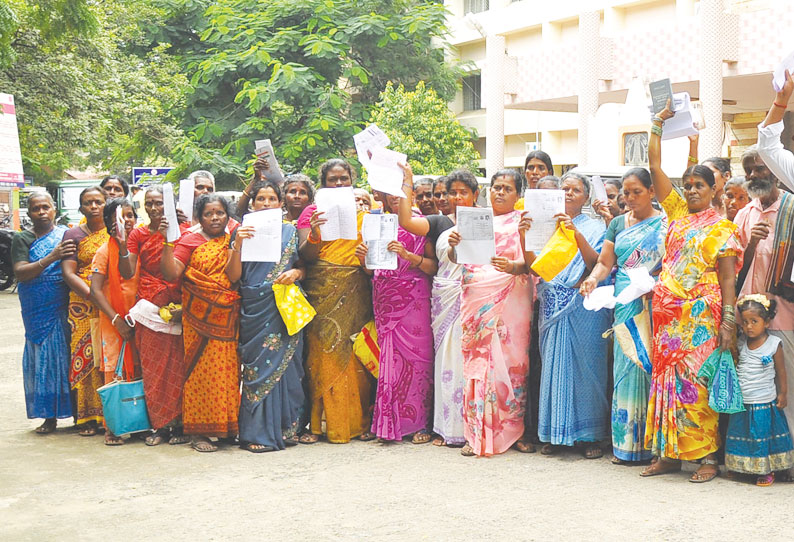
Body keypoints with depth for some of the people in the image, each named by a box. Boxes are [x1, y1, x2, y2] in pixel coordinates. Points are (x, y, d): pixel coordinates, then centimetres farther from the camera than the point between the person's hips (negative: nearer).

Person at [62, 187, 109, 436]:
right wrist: (92, 294, -14)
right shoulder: (73, 235, 7)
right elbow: (68, 273, -2)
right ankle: (88, 416, 4)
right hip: (84, 306, -1)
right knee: (85, 358, -4)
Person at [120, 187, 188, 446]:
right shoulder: (138, 235, 9)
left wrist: (185, 306, -12)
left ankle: (179, 424, 7)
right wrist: (122, 248, -16)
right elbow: (128, 273, -1)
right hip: (148, 307, 2)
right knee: (151, 367, 2)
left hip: (177, 308, -2)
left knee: (177, 366, -2)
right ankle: (160, 425, 10)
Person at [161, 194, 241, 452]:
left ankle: (228, 426, 14)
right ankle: (198, 431, 3)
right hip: (199, 316, -3)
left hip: (228, 319, 3)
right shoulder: (190, 241, 4)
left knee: (228, 369, 4)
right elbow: (171, 273, -8)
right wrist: (167, 241, -15)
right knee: (202, 369, -3)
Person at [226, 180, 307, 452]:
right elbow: (233, 276, 1)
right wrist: (237, 245, -13)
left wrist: (297, 272, -6)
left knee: (285, 364, 1)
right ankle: (258, 432, 1)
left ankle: (286, 427, 9)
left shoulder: (291, 231, 12)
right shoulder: (243, 232, 8)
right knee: (257, 366, -4)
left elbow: (305, 265, 17)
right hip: (254, 310, -1)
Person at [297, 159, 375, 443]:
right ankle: (317, 423, -1)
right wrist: (315, 235, -20)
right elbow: (304, 256, -1)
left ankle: (359, 421, 7)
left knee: (356, 355, -2)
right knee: (322, 351, -7)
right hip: (323, 291, -1)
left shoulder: (364, 211, 15)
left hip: (356, 291, 2)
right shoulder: (313, 212, 9)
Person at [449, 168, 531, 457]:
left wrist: (511, 266, -26)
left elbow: (527, 262, -5)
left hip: (507, 300, -3)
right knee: (475, 362, 0)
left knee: (505, 361, -6)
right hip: (474, 300, 3)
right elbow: (455, 259, 11)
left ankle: (506, 430, 4)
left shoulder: (521, 222, 7)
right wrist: (453, 245, -11)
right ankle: (476, 434, 6)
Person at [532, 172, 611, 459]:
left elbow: (595, 263, -10)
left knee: (585, 365, -2)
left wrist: (575, 233, -21)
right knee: (554, 363, 2)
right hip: (553, 304, 2)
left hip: (584, 305, -2)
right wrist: (524, 237, -11)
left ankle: (589, 435, 6)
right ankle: (554, 433, 11)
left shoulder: (594, 227, 6)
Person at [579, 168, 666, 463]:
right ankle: (626, 442, 7)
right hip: (624, 305, 4)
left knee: (648, 364, -7)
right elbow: (605, 262, 12)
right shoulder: (618, 223, 17)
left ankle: (650, 442, 0)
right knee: (625, 366, 2)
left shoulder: (665, 224, 3)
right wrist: (593, 279, -8)